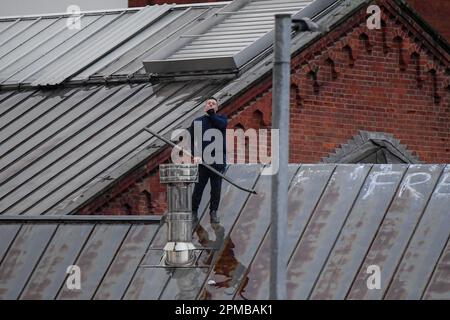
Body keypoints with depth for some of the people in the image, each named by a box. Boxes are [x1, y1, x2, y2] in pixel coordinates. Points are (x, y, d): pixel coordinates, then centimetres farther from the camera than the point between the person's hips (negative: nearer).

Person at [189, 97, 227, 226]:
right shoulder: (197, 122, 12)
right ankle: (194, 213, 8)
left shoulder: (221, 118, 14)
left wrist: (210, 114, -2)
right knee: (198, 187, -1)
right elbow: (191, 140, 3)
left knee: (216, 188, 3)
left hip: (218, 159, 1)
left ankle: (213, 213, 12)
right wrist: (196, 155, -12)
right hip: (202, 160, -1)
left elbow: (222, 124, -12)